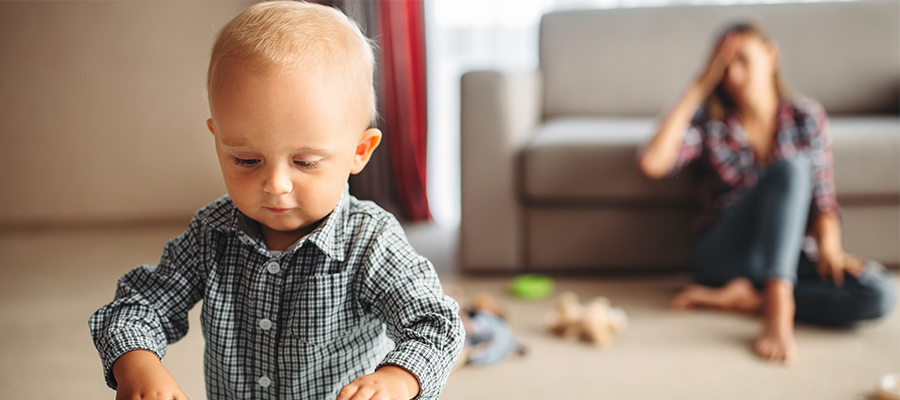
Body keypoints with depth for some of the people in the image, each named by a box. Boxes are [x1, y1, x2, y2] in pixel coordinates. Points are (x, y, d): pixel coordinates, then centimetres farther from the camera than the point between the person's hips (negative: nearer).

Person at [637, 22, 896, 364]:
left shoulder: (806, 117, 5)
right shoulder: (710, 121, 1)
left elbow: (823, 201, 6)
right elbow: (651, 163, -18)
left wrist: (828, 246, -17)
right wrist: (698, 88, -11)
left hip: (787, 256, 3)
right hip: (722, 256, -3)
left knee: (880, 294, -26)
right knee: (790, 167, -29)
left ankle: (741, 298, -24)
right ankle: (777, 304, -40)